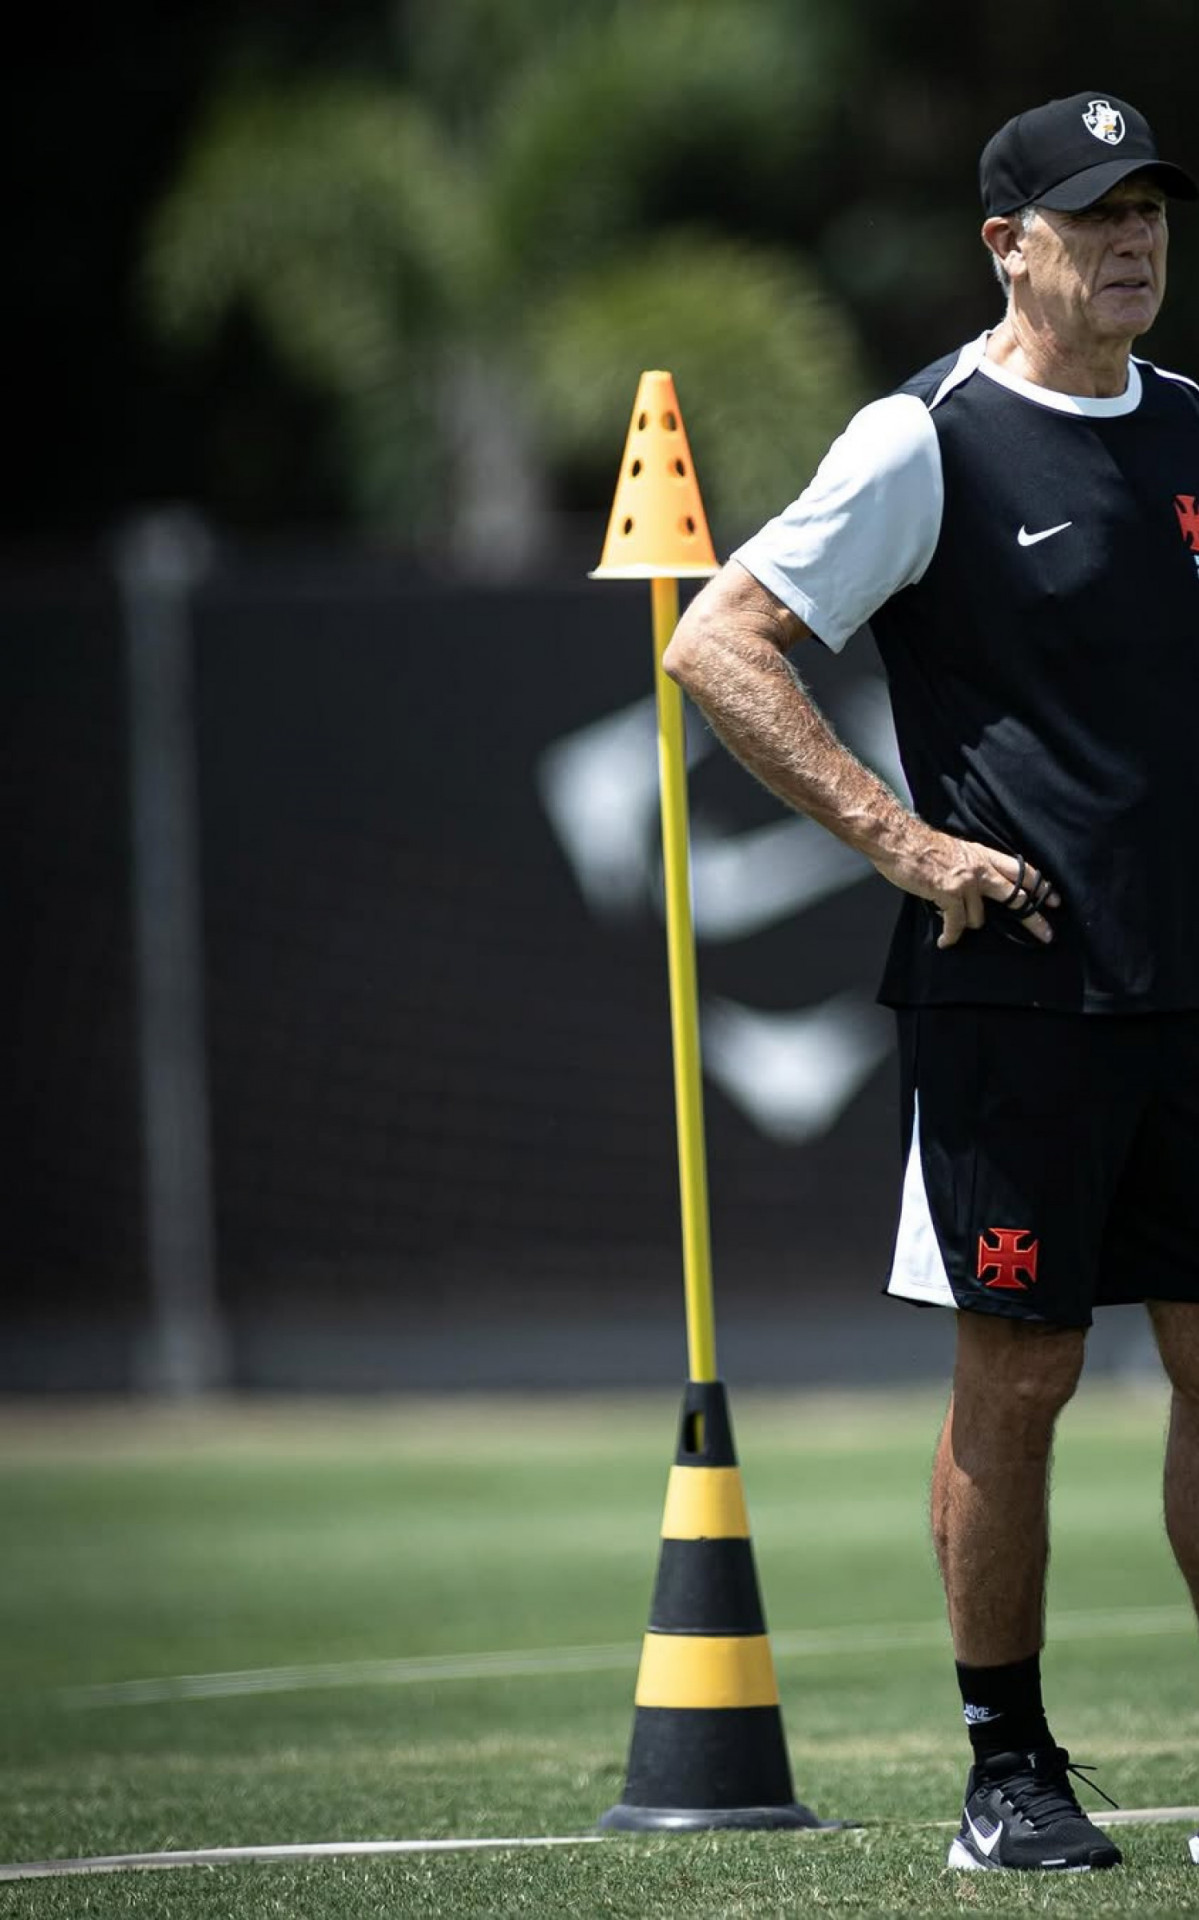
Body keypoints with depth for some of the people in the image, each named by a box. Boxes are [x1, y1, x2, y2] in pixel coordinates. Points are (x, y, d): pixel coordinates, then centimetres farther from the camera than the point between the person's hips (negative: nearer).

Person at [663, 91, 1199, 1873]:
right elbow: (717, 646, -11)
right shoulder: (927, 442, -6)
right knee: (1017, 1375, -1)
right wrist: (905, 839, -15)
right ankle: (1009, 1770, 7)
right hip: (1009, 989, -5)